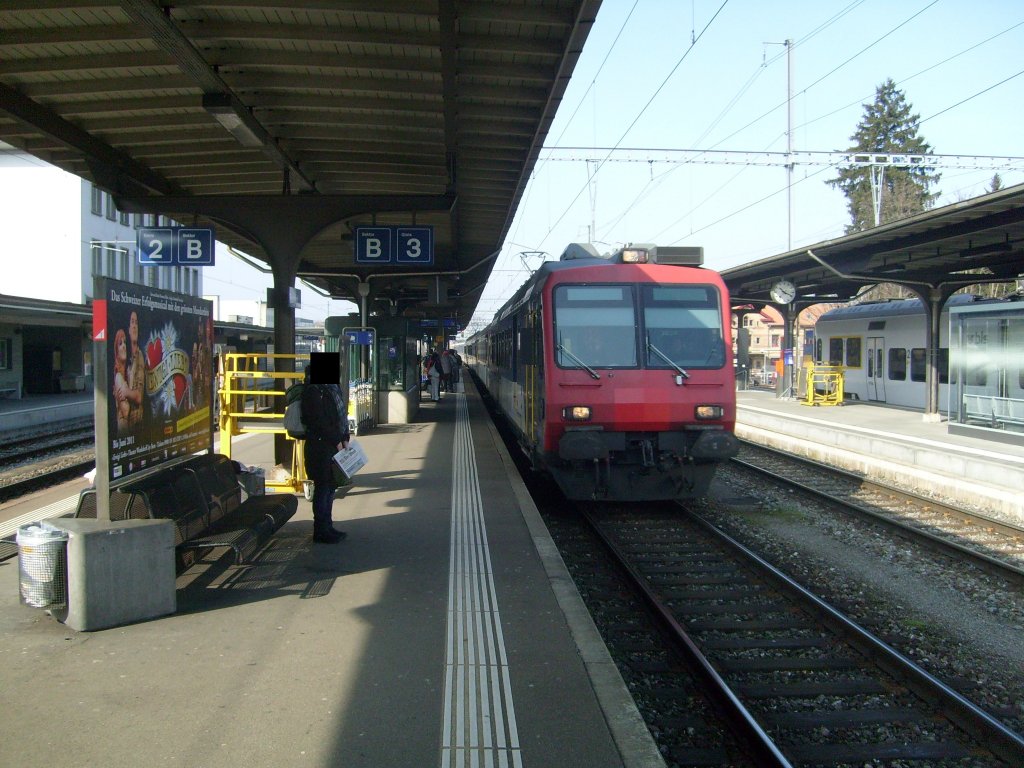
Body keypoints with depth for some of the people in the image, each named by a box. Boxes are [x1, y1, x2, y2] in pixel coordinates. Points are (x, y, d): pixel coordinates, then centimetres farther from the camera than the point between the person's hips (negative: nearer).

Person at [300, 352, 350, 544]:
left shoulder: (332, 386, 13)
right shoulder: (314, 390, -15)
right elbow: (318, 421, -19)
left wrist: (344, 438, 6)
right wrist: (337, 441, -16)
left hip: (335, 445, 9)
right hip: (321, 447, -9)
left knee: (330, 486, 14)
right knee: (323, 487, -2)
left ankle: (326, 527, 23)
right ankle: (321, 531, 7)